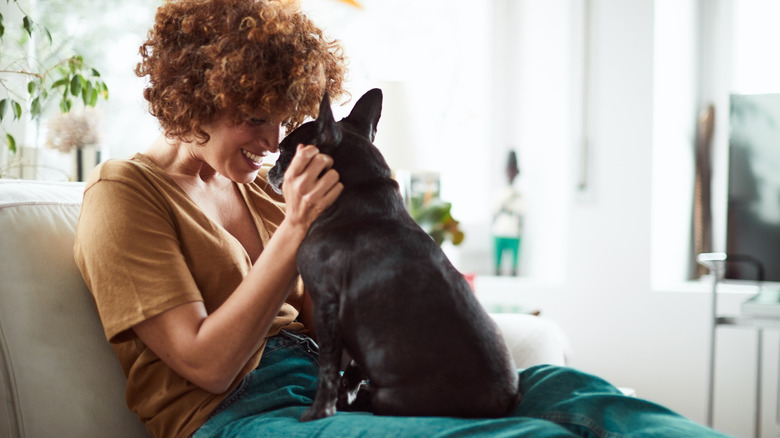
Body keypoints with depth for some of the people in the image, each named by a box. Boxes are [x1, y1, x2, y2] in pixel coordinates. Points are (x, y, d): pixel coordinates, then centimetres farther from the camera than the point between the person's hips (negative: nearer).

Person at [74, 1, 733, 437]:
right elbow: (206, 364, -11)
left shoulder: (254, 188, 19)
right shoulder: (124, 193, -2)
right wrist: (292, 232, -15)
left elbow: (315, 318, 14)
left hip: (322, 378, 7)